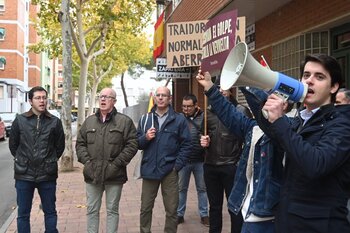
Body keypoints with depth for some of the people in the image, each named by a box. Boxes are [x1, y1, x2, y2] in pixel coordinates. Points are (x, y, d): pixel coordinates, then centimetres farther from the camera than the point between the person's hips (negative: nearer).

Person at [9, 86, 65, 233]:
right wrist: (23, 161, 11)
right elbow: (13, 145, 9)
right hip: (24, 174, 0)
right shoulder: (20, 120, 0)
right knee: (23, 214, 10)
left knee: (50, 212, 12)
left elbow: (60, 146, 8)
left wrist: (49, 161, 10)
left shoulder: (55, 122, -1)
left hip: (47, 175, 0)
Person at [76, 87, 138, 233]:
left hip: (114, 175, -3)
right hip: (92, 174, 3)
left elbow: (132, 145, -7)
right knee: (92, 210, 13)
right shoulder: (89, 121, 11)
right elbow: (80, 143, 11)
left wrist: (116, 164, -14)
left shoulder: (125, 121, -2)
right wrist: (87, 161, -4)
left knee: (112, 210, 10)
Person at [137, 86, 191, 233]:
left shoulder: (179, 119, -1)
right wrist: (145, 138, -12)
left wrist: (177, 166, -10)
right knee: (145, 208, 13)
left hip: (169, 171, -2)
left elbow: (186, 144, -3)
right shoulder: (145, 119, 9)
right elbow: (137, 143, 9)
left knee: (171, 210, 8)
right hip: (149, 170, 3)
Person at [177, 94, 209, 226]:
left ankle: (204, 215, 25)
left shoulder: (203, 117, -6)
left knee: (202, 188, 12)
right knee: (181, 188, 13)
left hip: (199, 160, -1)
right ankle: (179, 214, 27)